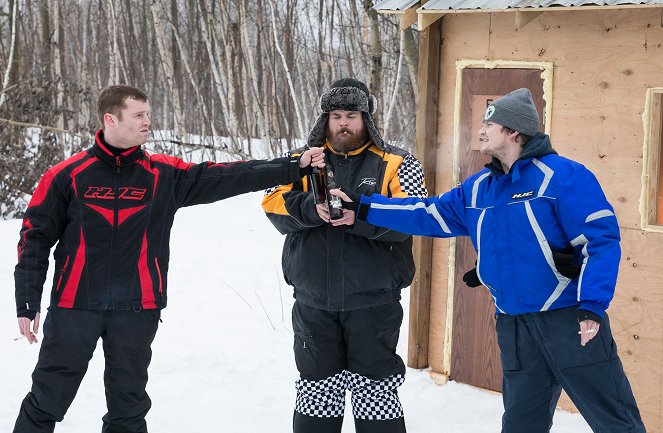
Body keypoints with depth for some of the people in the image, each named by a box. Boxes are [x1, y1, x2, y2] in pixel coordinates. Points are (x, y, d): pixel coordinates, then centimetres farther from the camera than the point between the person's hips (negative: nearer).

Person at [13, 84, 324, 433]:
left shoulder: (163, 175, 3)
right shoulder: (68, 175, -3)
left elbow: (227, 177, 0)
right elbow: (36, 238, 1)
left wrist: (294, 167, -6)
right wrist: (27, 303, -4)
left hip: (136, 310, 2)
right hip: (74, 306, -2)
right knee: (46, 403, 4)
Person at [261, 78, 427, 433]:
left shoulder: (396, 165, 1)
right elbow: (275, 205, -4)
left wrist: (359, 215, -27)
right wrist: (312, 208, -22)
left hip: (373, 303, -3)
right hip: (314, 303, 3)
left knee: (375, 390, 4)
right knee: (316, 389, 14)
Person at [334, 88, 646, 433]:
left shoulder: (561, 175, -9)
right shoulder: (477, 189, 13)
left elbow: (601, 239, -13)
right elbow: (428, 215, 17)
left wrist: (592, 306, -20)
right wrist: (363, 208, 10)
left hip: (570, 319, -6)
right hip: (515, 327, 7)